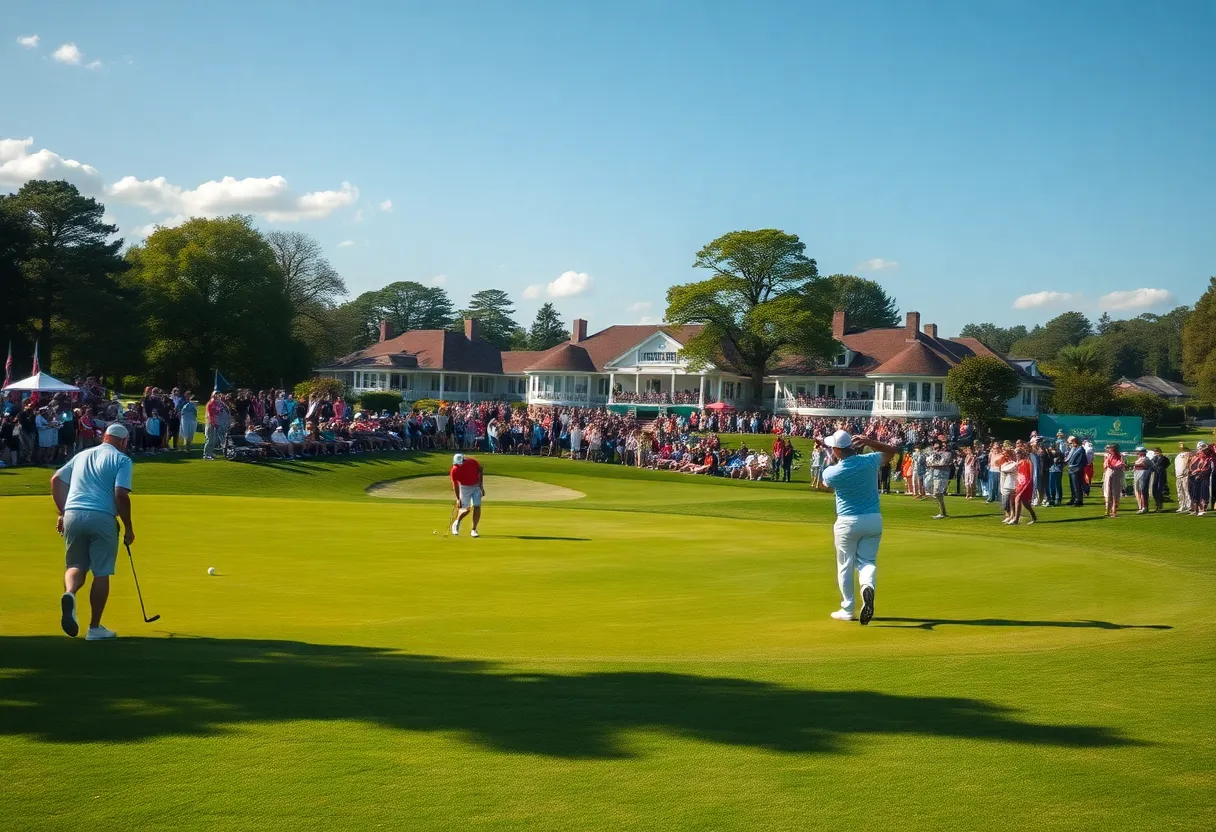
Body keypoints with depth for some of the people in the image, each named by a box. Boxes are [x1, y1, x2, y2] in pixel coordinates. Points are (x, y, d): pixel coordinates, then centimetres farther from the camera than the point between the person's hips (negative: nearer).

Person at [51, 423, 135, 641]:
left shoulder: (82, 455, 20)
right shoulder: (122, 460, 2)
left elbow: (56, 480, 18)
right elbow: (121, 495, -9)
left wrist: (62, 513, 22)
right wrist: (128, 527, -1)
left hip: (73, 515, 4)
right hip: (101, 518, -4)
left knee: (76, 566, 14)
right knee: (101, 573, 5)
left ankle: (69, 594, -21)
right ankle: (95, 628, 9)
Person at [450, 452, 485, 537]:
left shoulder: (472, 462, -20)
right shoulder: (454, 471, -21)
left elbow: (480, 471, -4)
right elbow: (455, 485, -13)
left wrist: (481, 486, -6)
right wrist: (458, 499, -15)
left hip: (476, 486, 1)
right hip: (465, 488, -1)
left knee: (477, 507, -9)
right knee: (466, 509, -1)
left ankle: (474, 530, 1)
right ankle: (457, 522, 31)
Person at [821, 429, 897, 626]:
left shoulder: (832, 472, -14)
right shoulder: (869, 461, -9)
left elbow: (826, 483, 12)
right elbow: (890, 452, 11)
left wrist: (831, 460, 12)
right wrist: (869, 442, -1)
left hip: (847, 522, -2)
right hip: (873, 519, 2)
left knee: (845, 566, 10)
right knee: (867, 561, 8)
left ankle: (847, 609, 13)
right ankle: (868, 586, -24)